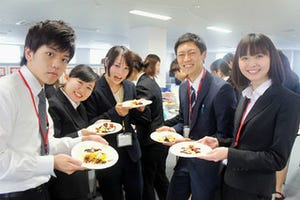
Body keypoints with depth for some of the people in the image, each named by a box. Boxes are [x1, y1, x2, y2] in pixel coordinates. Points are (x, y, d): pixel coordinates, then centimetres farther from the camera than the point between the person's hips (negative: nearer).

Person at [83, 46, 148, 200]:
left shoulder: (130, 87, 5)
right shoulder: (94, 88, -13)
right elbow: (90, 125, -13)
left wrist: (140, 110, -7)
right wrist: (115, 113, -24)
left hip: (131, 151, 5)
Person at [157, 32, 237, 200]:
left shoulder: (222, 88, -21)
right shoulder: (183, 87, 3)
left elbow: (225, 135, -18)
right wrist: (173, 130, -6)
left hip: (207, 164, -6)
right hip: (185, 161, 7)